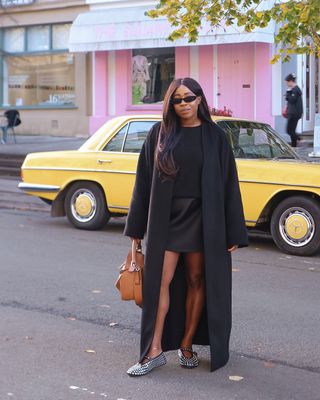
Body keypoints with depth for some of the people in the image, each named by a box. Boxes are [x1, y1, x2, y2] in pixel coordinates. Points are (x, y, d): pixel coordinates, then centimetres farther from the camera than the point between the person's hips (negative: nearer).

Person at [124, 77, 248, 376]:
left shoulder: (214, 136, 0)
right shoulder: (160, 133, 2)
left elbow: (228, 183, -1)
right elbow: (144, 180, 5)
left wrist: (233, 231, -4)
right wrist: (137, 227, 4)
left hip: (201, 218, 0)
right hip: (166, 217, 1)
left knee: (196, 280, 6)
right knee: (160, 280, -4)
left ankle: (187, 345, 18)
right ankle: (155, 351, 2)